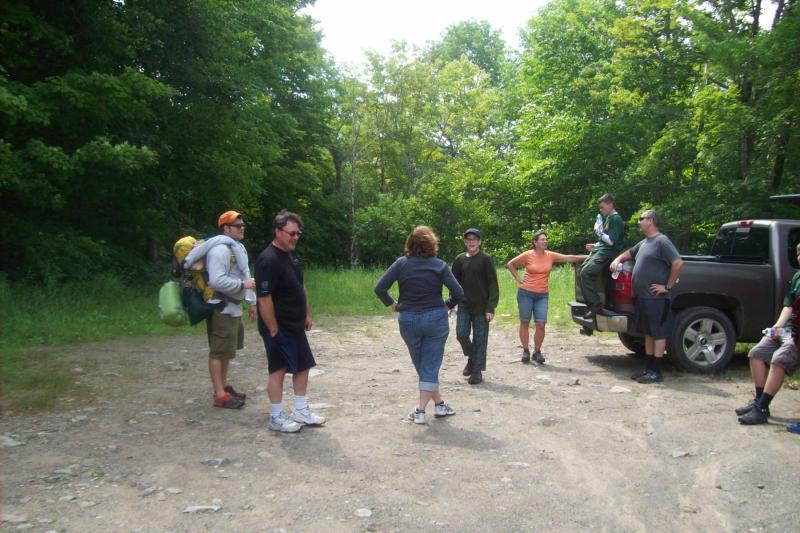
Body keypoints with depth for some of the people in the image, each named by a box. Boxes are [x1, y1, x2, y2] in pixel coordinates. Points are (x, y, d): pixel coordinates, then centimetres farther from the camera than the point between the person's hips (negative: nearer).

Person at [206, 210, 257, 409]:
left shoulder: (239, 247, 14)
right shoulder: (219, 249, -19)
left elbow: (245, 276, 19)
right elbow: (217, 281, -28)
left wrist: (251, 302, 18)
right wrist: (242, 285, -20)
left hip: (234, 306, 10)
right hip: (221, 308, -10)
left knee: (228, 350, 19)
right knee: (219, 351, -4)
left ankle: (224, 386, 32)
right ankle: (220, 395, 1)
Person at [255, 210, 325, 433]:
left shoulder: (291, 255, 7)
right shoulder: (268, 260, -22)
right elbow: (264, 299, -24)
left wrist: (307, 314, 16)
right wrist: (273, 330, -21)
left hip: (295, 326, 9)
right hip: (279, 328, -9)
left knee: (303, 366, 14)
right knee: (278, 370, 2)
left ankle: (301, 411, 27)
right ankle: (276, 417, 15)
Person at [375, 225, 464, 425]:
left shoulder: (401, 264, -5)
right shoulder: (439, 265, -7)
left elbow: (379, 288, -9)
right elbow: (458, 293, -11)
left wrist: (392, 304, 5)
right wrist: (448, 305, 6)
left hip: (408, 320, 2)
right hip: (435, 319, -1)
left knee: (422, 366, 18)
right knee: (430, 367, 7)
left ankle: (439, 404, 27)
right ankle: (421, 410, 4)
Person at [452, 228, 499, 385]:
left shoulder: (485, 260, -5)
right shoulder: (460, 260, 6)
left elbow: (493, 284, -7)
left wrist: (491, 307, -13)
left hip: (481, 307, -3)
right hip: (463, 306, 3)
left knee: (480, 339, 1)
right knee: (461, 334, -3)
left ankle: (477, 370, 13)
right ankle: (471, 358, 25)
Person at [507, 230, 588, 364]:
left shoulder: (551, 256, 1)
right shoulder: (527, 255, -7)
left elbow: (569, 258, -4)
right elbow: (510, 264, 3)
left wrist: (587, 257, -11)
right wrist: (518, 279, -2)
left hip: (542, 295, 2)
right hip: (526, 293, -2)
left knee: (541, 324, -4)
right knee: (525, 323, 6)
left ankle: (537, 351, 11)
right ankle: (525, 351, 17)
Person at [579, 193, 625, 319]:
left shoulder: (616, 219, -10)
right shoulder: (608, 218, 20)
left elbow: (611, 241, -17)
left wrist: (598, 231, -8)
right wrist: (595, 246, 15)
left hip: (607, 254, -10)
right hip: (600, 251, 10)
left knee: (585, 274, -23)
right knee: (581, 274, 4)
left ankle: (595, 304, -19)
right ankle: (591, 304, 8)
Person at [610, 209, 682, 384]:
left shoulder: (662, 241, -11)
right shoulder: (644, 242, 16)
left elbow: (678, 263, -19)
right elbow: (629, 253, 35)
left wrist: (668, 286, -15)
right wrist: (618, 259, 14)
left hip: (656, 298, -9)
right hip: (642, 297, 9)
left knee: (658, 334, -1)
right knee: (648, 333, 13)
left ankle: (656, 371, 3)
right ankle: (648, 368, 21)